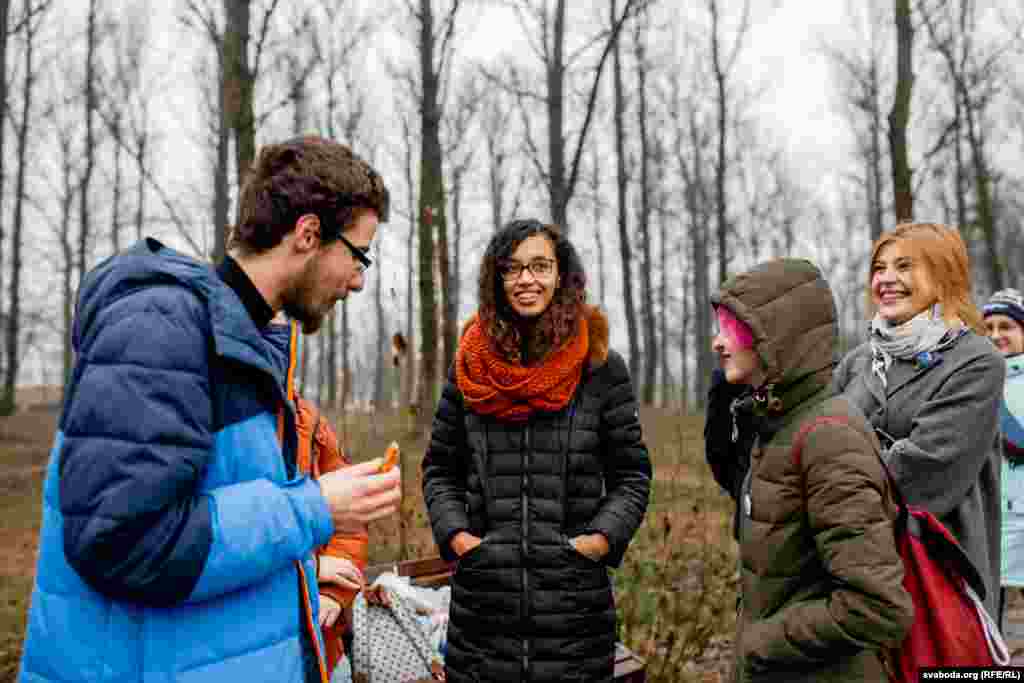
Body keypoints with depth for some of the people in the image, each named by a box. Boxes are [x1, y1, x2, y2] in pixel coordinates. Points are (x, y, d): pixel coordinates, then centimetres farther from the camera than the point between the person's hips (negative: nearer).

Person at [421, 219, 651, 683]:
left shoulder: (601, 369, 0)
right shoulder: (470, 367, 5)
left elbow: (631, 475, 3)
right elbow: (439, 469, 11)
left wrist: (600, 539, -11)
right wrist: (456, 535, -4)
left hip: (576, 603, -1)